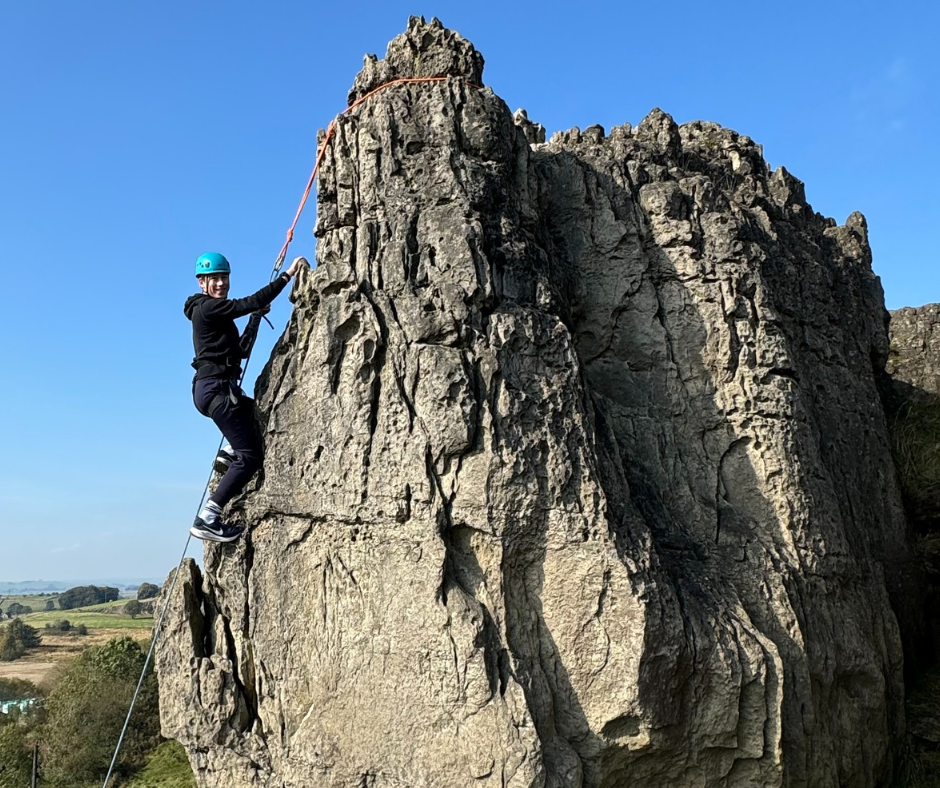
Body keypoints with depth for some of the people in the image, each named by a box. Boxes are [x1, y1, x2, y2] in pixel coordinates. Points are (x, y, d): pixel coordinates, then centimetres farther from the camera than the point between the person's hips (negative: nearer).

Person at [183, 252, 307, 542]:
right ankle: (206, 520, -11)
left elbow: (242, 350, 21)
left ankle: (229, 452, 15)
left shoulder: (217, 313, 21)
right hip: (215, 387, -10)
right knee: (251, 455, -12)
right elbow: (251, 301, -16)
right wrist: (287, 274, -15)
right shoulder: (207, 307, -8)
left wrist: (256, 318, 14)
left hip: (214, 389, 10)